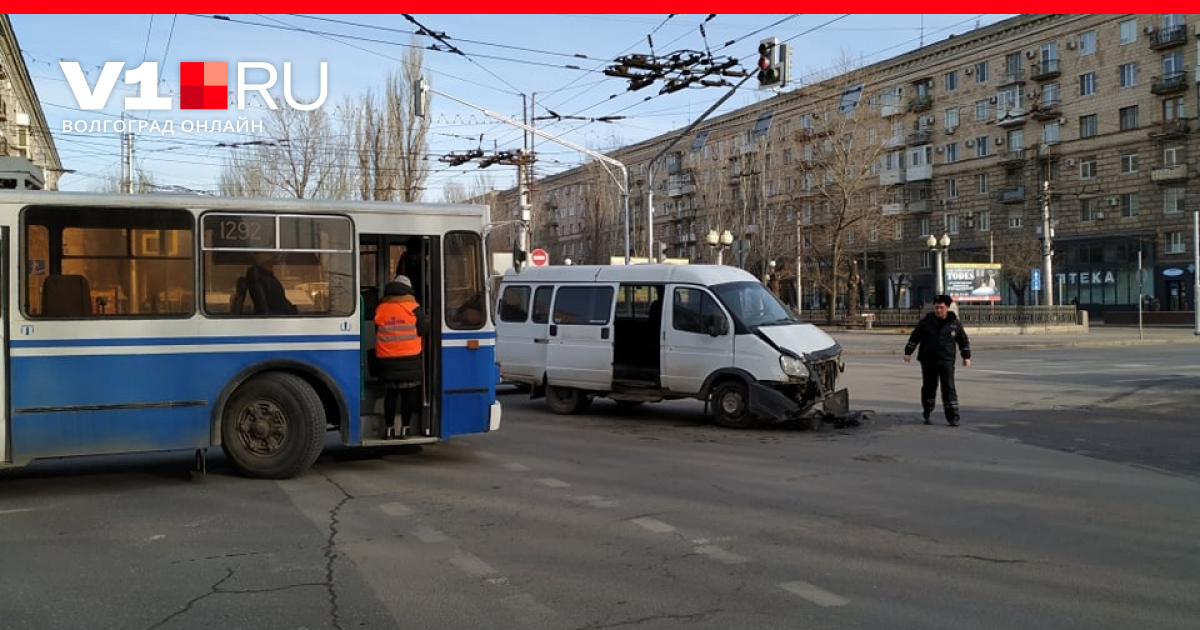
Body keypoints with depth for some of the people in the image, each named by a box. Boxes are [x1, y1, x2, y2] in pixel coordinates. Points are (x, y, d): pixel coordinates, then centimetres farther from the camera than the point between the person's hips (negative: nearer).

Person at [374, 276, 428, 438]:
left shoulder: (380, 308, 4)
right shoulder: (413, 307, -5)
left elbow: (376, 332, 13)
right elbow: (424, 329, -2)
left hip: (386, 359, 3)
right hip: (409, 358, -3)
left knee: (390, 393, 11)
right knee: (409, 393, 5)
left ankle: (389, 427, 11)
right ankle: (405, 427, 5)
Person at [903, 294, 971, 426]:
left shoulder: (955, 323, 3)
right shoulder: (925, 322, 1)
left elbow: (964, 340, 13)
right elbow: (914, 337, 4)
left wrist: (966, 356, 10)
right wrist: (908, 352, -3)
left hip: (946, 361, -1)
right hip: (928, 360, 1)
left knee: (949, 388, -6)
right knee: (928, 387, 8)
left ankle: (953, 418, -5)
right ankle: (927, 414, 23)